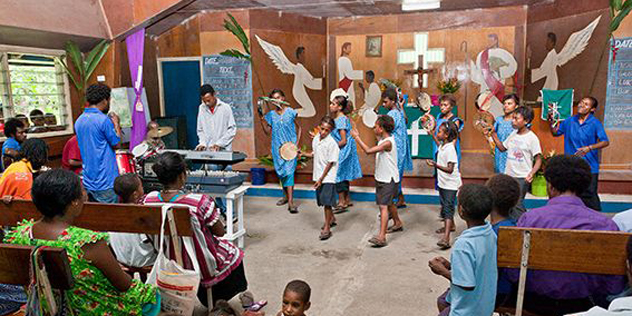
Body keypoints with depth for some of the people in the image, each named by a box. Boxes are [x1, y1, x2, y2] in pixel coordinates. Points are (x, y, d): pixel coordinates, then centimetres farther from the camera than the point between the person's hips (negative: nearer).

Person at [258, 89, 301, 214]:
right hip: (277, 147, 4)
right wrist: (261, 118, -3)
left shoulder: (290, 112, 0)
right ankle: (286, 195, 30)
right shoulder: (271, 114, 7)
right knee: (280, 172, 12)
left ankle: (290, 202, -15)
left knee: (289, 171, -12)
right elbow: (267, 131, 5)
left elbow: (298, 127, 7)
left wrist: (297, 142, -2)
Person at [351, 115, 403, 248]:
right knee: (388, 203, 24)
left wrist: (357, 137, -22)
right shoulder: (382, 139, 5)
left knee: (383, 206, -15)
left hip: (389, 179, -10)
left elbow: (368, 151, -31)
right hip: (381, 178, 10)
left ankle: (381, 237, -18)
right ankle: (398, 223, 46)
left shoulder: (388, 142, -24)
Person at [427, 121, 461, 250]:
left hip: (450, 184, -9)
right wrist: (432, 135, 30)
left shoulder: (450, 149, -23)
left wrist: (436, 165, -39)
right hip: (443, 182, 10)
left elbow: (450, 169, -28)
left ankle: (446, 238, -23)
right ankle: (451, 225, 45)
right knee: (444, 206, 23)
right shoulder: (442, 145, 4)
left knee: (448, 208, -16)